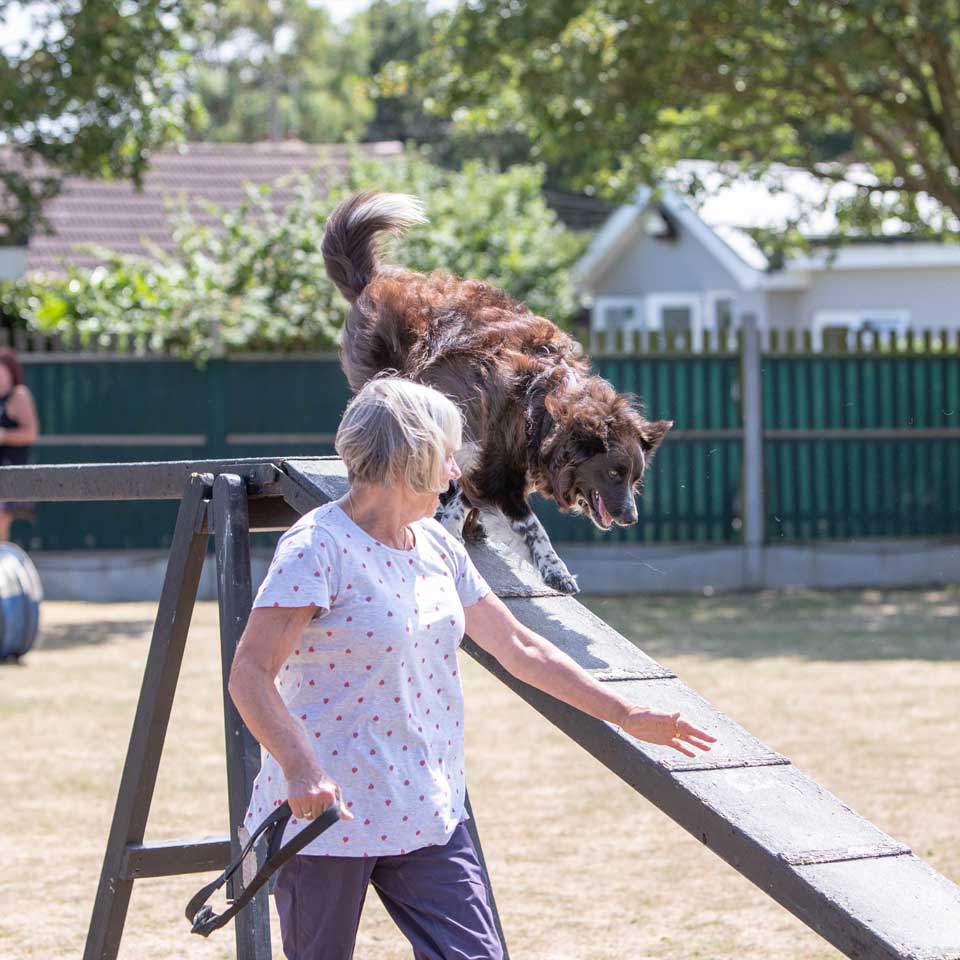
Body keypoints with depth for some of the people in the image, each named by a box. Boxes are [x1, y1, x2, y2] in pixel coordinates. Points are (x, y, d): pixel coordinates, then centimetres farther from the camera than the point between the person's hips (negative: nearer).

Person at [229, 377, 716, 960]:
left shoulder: (436, 547, 11)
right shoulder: (319, 547, -14)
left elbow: (519, 648, 19)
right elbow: (250, 675, -19)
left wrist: (625, 714, 18)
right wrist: (300, 768, -33)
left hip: (426, 814, 7)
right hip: (327, 812, -7)